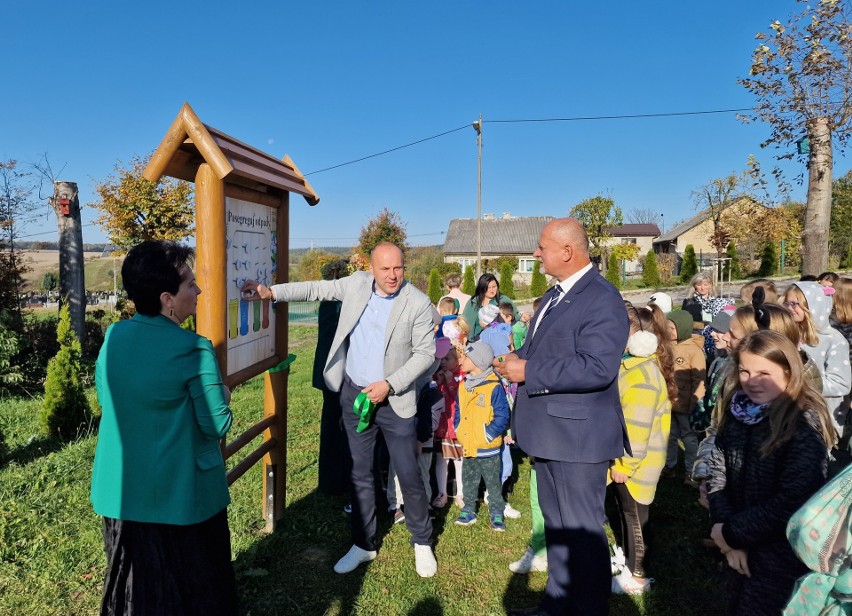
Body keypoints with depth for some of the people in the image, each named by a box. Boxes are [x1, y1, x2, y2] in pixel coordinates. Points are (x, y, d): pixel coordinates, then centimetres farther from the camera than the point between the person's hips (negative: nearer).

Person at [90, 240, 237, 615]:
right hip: (180, 493, -6)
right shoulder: (193, 350, -23)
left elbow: (107, 400, 11)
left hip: (122, 488, 6)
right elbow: (217, 426, -19)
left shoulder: (113, 336, -4)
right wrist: (223, 396, -1)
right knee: (190, 586, 15)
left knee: (137, 582, 24)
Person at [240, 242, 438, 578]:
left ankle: (422, 543, 28)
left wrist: (389, 384, -18)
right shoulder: (357, 284, -2)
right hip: (355, 394, 4)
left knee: (409, 475, 5)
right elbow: (316, 289, 6)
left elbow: (425, 352, -11)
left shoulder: (419, 303, -14)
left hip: (395, 399, -4)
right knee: (361, 473, 14)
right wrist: (271, 292, -4)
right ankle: (363, 544, 32)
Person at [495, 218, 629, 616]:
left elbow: (598, 367, -29)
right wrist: (517, 359, -1)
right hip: (549, 431, 10)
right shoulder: (555, 294, 12)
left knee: (582, 530, 5)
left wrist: (528, 372, -25)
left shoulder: (602, 300, -19)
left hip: (578, 433, -10)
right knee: (555, 523, 22)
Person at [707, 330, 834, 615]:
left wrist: (732, 533, -16)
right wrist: (729, 534, -14)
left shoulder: (805, 423, -21)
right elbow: (717, 474, -3)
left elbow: (791, 501, -24)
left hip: (782, 552, -6)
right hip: (742, 546, 6)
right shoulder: (737, 411, -4)